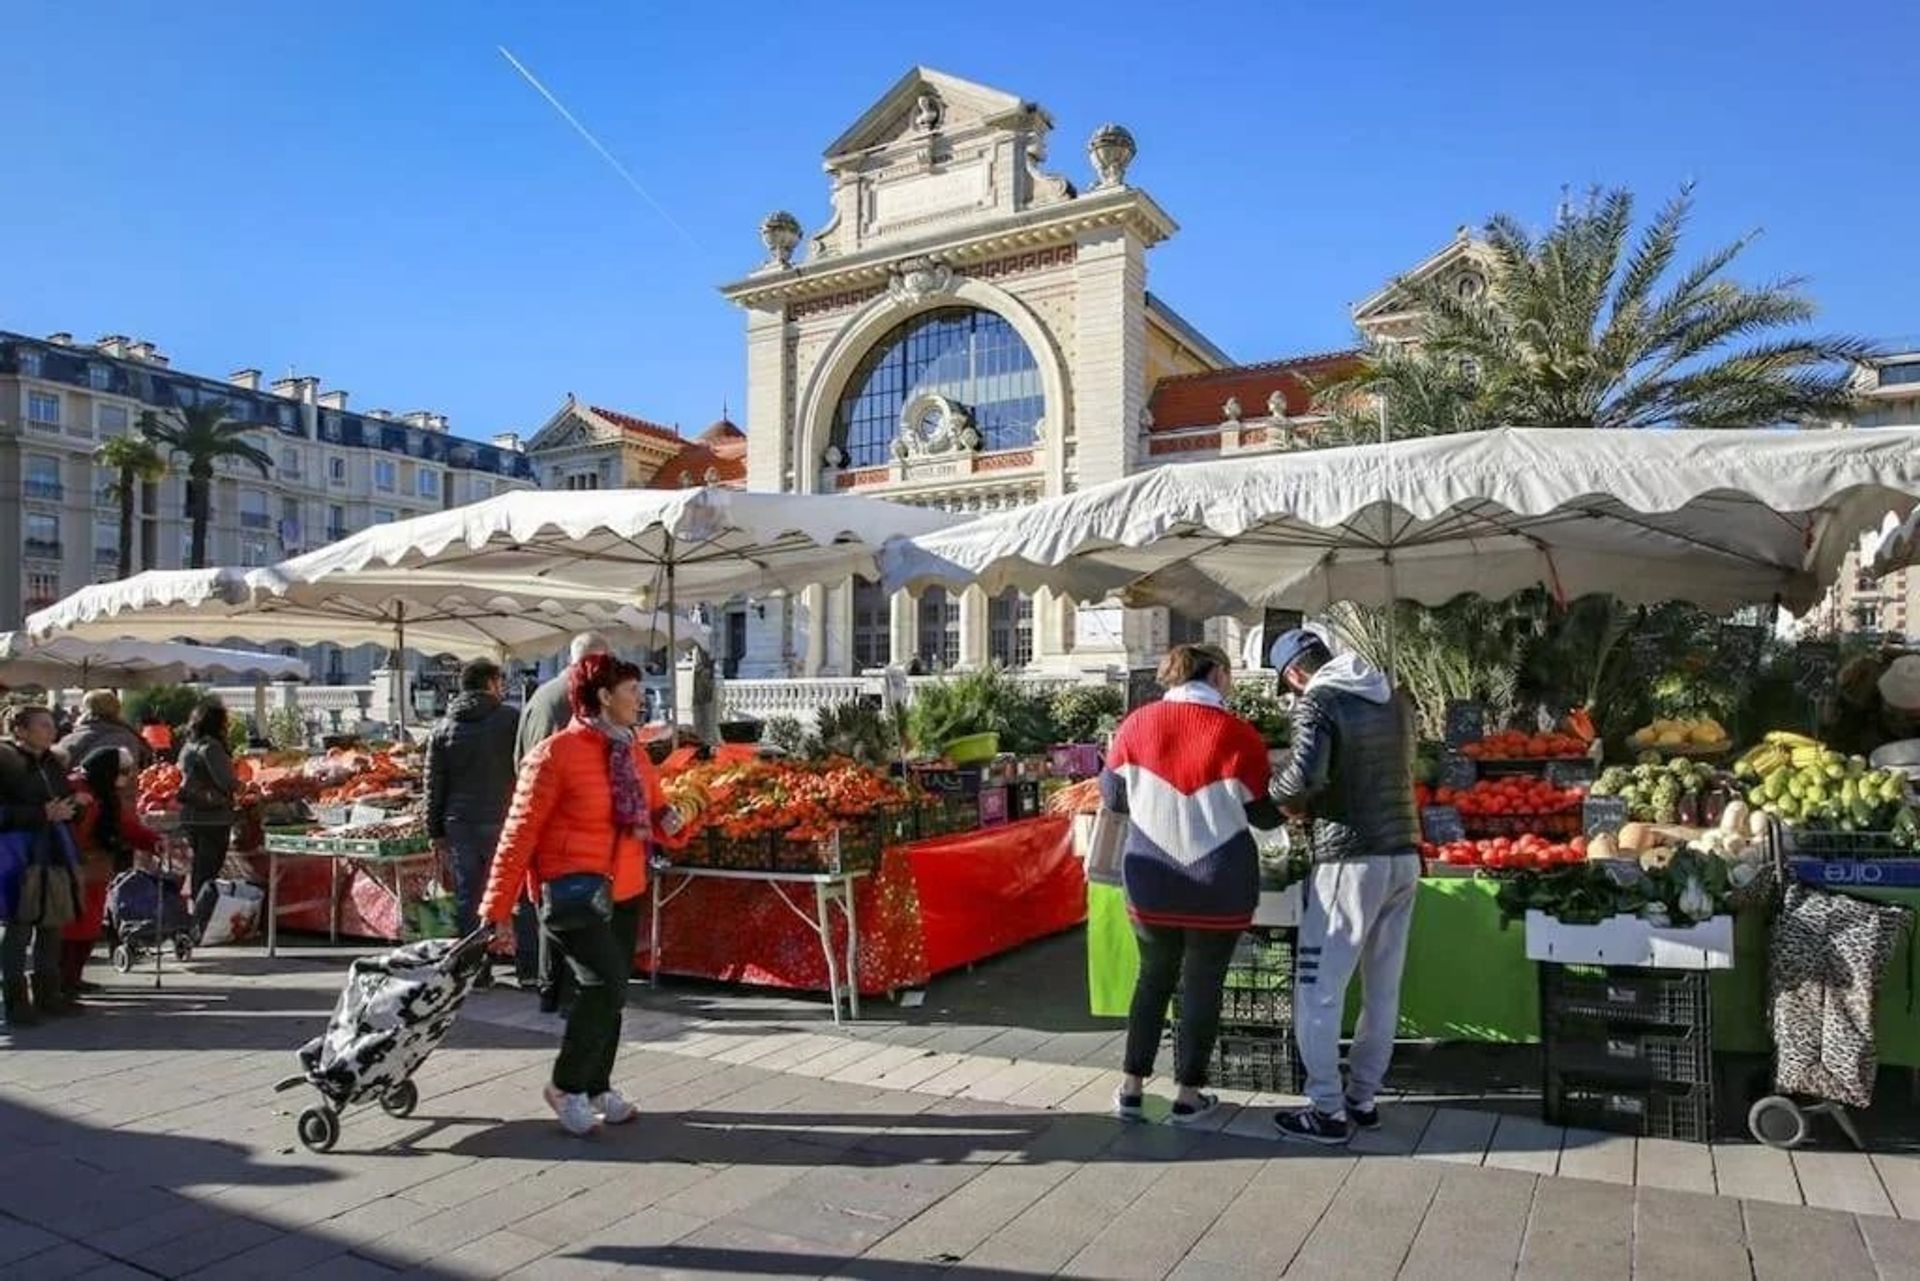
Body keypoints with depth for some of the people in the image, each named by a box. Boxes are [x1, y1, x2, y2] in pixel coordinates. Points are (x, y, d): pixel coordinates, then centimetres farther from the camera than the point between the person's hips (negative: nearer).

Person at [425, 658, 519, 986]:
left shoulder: (443, 728, 8)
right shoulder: (511, 719, -4)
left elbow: (433, 786, 9)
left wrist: (436, 833, 13)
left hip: (459, 826, 3)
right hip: (501, 823, -3)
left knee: (467, 897, 9)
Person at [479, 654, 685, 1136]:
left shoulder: (633, 753, 8)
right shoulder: (555, 754, -13)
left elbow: (652, 813, 18)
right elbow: (520, 832, -12)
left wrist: (667, 822, -8)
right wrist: (495, 910, -11)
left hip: (625, 893, 7)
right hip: (574, 892, -7)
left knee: (610, 993, 14)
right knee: (605, 985, -15)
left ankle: (598, 1088, 31)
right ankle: (566, 1086, 6)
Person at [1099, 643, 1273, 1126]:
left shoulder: (1137, 724, -4)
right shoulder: (1238, 735, -11)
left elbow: (1112, 795, 6)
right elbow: (1265, 811, -2)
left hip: (1149, 881, 2)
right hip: (1220, 886, -2)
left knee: (1153, 977, 19)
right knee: (1203, 985, 13)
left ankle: (1132, 1089, 23)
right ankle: (1189, 1096, 22)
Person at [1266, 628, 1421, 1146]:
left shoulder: (1318, 701, -9)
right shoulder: (1395, 700, 13)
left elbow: (1305, 775, -25)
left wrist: (1284, 797, -3)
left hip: (1352, 861, -8)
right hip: (1404, 856, 8)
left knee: (1318, 991, 3)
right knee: (1383, 990, 14)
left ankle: (1328, 1111, 7)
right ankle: (1363, 1098, 24)